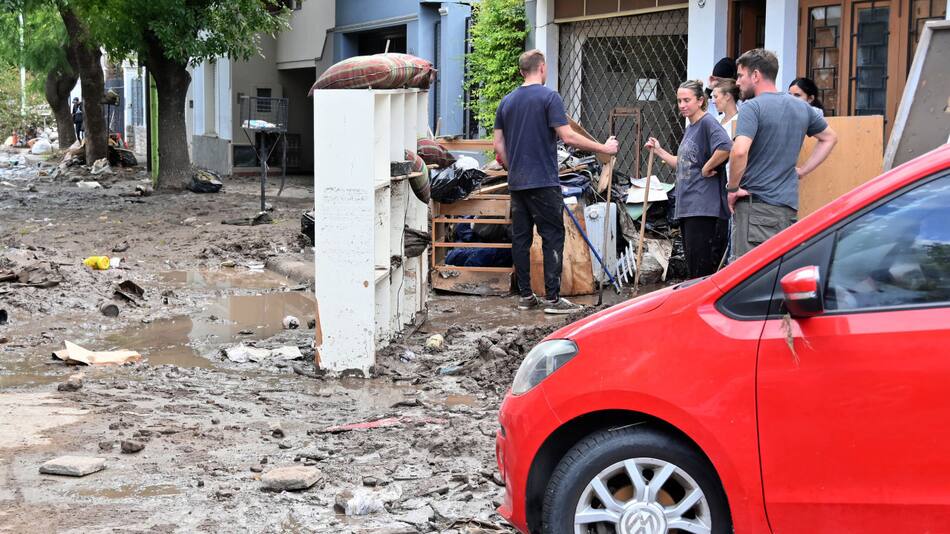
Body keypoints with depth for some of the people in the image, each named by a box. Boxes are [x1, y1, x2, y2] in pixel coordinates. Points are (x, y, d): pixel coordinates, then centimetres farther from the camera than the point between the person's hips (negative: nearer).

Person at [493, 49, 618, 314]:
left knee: (521, 238, 9)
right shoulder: (549, 97, -8)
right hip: (543, 182, -6)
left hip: (517, 183, 6)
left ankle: (525, 295, 14)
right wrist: (603, 148, -6)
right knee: (553, 237, -2)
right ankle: (552, 298, -5)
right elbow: (568, 137, -15)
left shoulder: (507, 101, 11)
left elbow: (498, 145, 12)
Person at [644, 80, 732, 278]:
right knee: (693, 268, 13)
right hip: (687, 207, 10)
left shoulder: (708, 122, -10)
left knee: (703, 270, -10)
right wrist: (659, 151, 20)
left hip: (705, 208, -10)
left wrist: (707, 168, -16)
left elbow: (726, 147, -28)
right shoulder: (689, 129, 19)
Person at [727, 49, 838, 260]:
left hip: (756, 205, -7)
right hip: (790, 206, 7)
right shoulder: (801, 108, 13)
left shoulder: (752, 107, -10)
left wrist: (733, 188, -11)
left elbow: (740, 151, -25)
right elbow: (829, 138, 28)